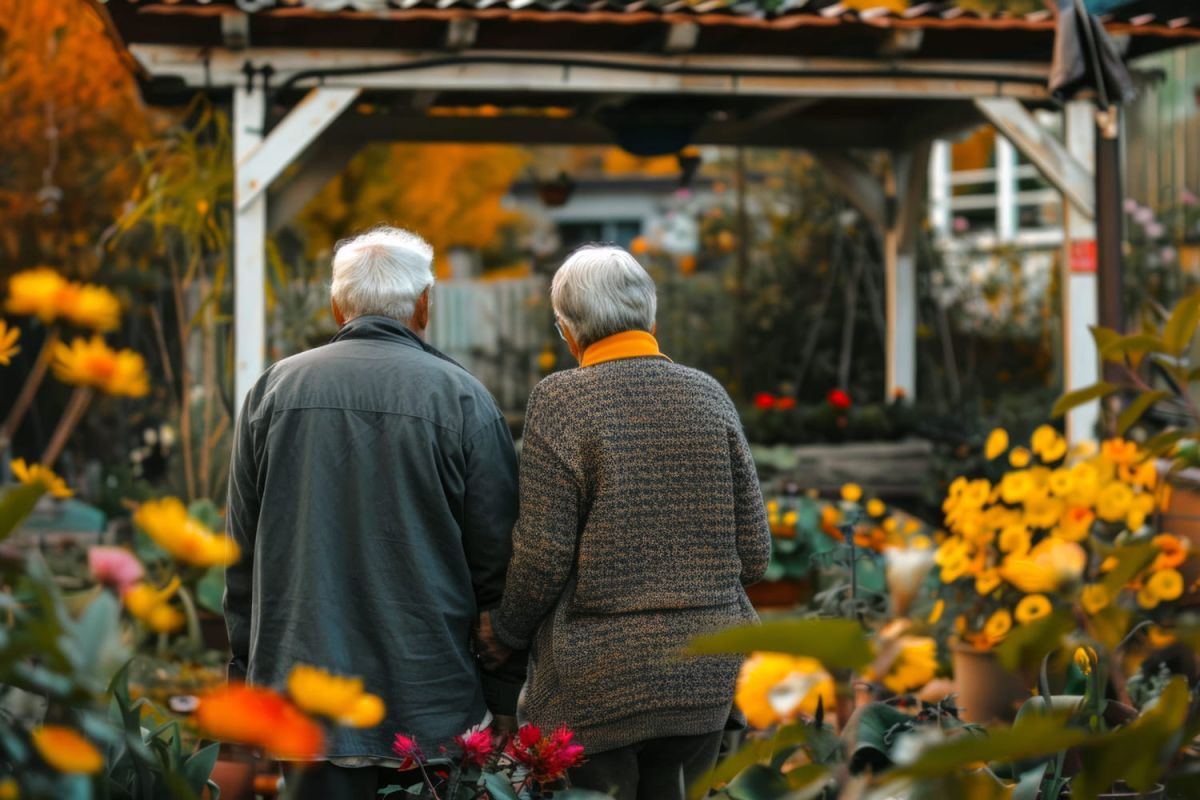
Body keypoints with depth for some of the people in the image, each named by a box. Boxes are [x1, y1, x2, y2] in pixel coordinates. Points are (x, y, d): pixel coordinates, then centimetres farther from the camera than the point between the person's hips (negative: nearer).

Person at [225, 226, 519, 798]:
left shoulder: (274, 389, 4)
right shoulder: (462, 398, -4)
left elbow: (241, 554, 9)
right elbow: (497, 555, -3)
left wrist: (247, 676, 18)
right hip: (431, 706, -2)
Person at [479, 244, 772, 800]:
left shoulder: (559, 401, -9)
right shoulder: (709, 395, 3)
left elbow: (543, 555, -11)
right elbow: (753, 552, 5)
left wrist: (506, 631, 6)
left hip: (601, 680, -4)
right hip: (707, 674, 4)